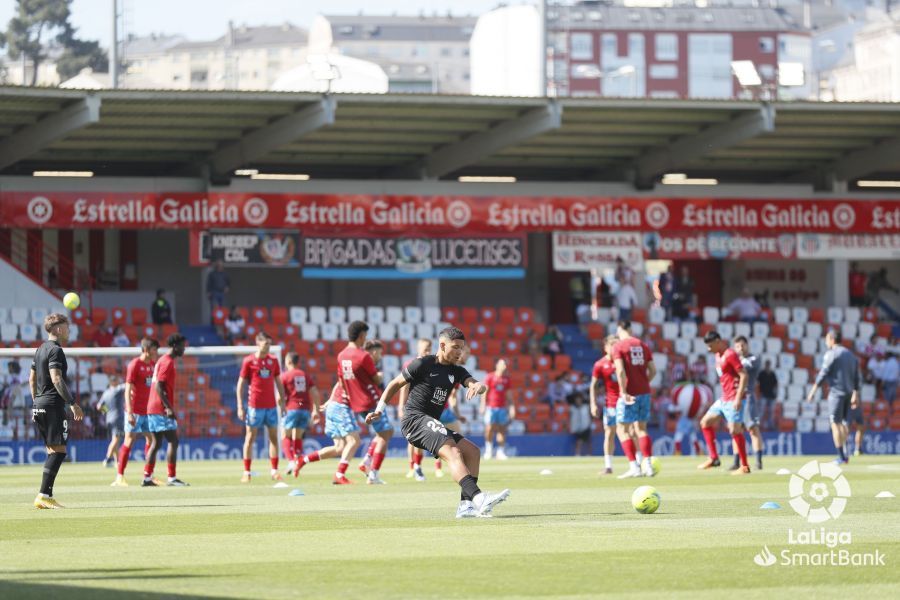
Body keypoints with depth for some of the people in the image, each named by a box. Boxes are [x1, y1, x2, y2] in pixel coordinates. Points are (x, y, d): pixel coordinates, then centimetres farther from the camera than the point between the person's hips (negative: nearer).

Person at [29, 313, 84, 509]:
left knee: (52, 452, 12)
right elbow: (56, 379, -20)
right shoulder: (55, 351, -11)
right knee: (58, 451, -10)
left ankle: (46, 497, 7)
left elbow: (32, 378, 24)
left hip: (39, 405, 10)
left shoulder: (41, 350, 18)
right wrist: (72, 403, -21)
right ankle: (43, 495, -17)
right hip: (53, 405, -10)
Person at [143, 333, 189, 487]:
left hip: (153, 409, 10)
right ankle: (171, 478, -12)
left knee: (156, 443, 11)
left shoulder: (163, 361, 19)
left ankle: (147, 478, 11)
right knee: (173, 441, -9)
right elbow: (159, 386, -20)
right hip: (161, 410, -10)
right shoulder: (168, 362, -12)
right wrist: (168, 407, -23)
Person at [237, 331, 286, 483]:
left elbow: (279, 383, 15)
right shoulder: (248, 361, -4)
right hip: (255, 406, -4)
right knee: (250, 438, 0)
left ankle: (274, 471, 9)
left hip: (271, 406, 4)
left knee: (274, 437, 3)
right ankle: (246, 472, 3)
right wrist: (240, 407, -7)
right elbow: (240, 384, -2)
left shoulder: (273, 360, 8)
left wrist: (282, 402, 10)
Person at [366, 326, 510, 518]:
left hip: (432, 426, 9)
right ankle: (478, 497, -45)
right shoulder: (423, 364, -4)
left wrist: (478, 387, -26)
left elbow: (477, 385, -2)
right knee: (453, 452, -27)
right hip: (415, 420, -9)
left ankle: (466, 504, -6)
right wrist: (379, 410, 2)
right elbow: (395, 384, 4)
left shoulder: (456, 371, 14)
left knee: (472, 451, 1)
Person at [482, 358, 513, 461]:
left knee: (502, 429, -1)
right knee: (489, 429, -8)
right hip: (491, 407, -3)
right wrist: (483, 405, -8)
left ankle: (501, 452, 3)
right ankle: (488, 450, 3)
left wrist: (511, 407, 8)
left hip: (502, 407, 3)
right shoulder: (490, 377, 1)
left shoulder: (506, 379, 11)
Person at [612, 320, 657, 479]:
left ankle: (634, 467, -6)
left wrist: (624, 392, -17)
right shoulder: (643, 346, 10)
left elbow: (620, 371, -18)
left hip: (629, 395, -6)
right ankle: (648, 466, 8)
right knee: (641, 429, 15)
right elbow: (653, 370, 9)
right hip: (644, 393, 6)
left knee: (622, 430, 2)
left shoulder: (618, 347, -7)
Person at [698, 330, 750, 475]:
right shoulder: (718, 355, 14)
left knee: (735, 430, -11)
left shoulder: (730, 355, -14)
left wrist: (738, 397, -23)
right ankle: (714, 458, 13)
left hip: (733, 400, -10)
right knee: (706, 422, 12)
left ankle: (745, 467, -5)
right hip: (724, 399, 10)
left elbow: (743, 375, -18)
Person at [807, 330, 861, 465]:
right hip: (849, 392, 7)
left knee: (836, 423, -4)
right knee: (843, 422, 16)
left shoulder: (831, 354, -7)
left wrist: (813, 391, -9)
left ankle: (841, 457, -8)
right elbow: (857, 378, 15)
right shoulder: (850, 355, 15)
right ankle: (844, 455, 12)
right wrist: (855, 394, 19)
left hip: (836, 392, -7)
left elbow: (823, 374, -12)